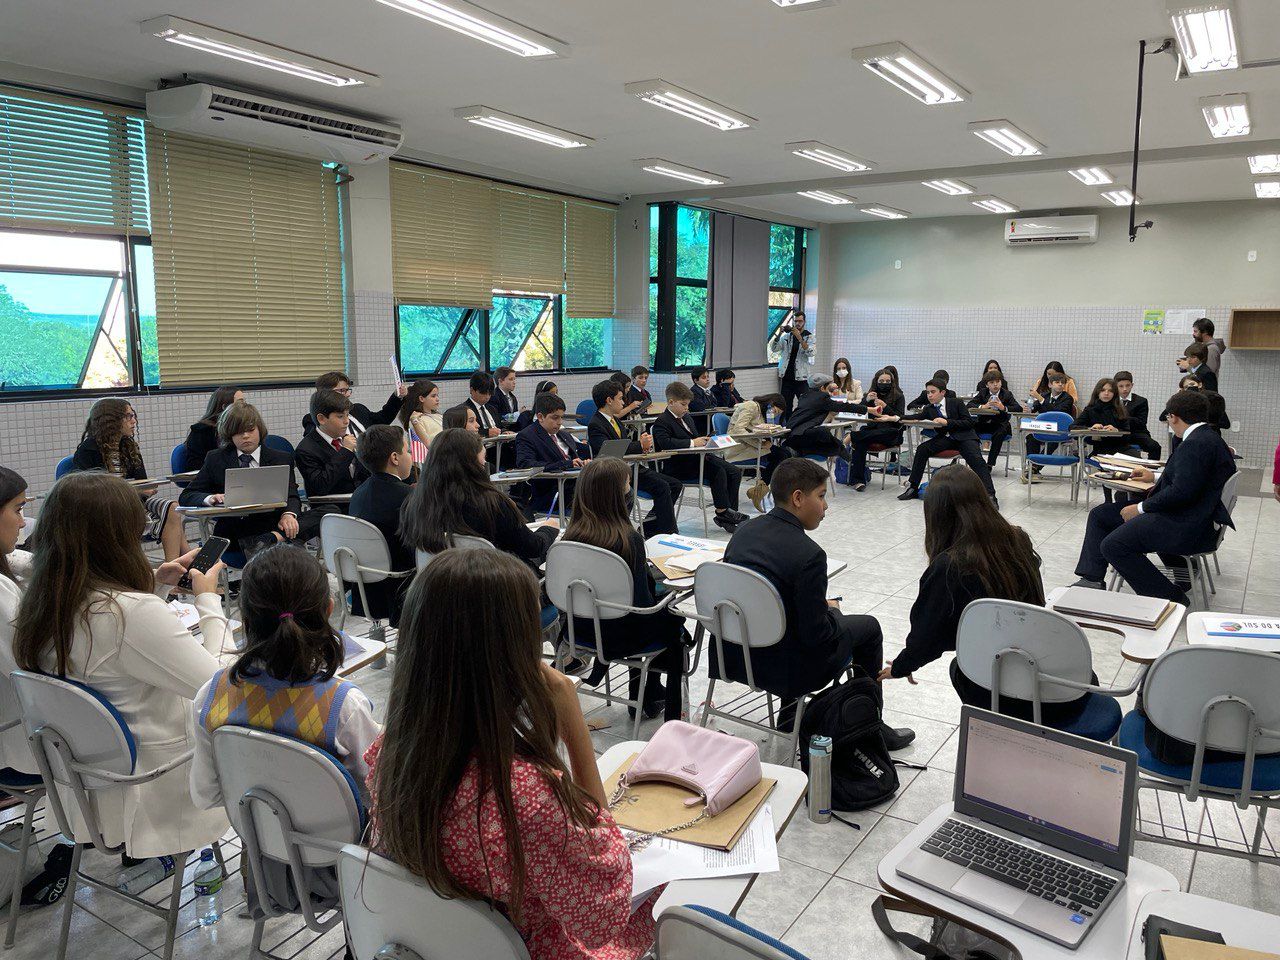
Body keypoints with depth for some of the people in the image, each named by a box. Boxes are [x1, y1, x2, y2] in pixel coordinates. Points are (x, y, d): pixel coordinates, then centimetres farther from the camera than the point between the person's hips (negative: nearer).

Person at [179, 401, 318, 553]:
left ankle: (273, 538, -46)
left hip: (273, 526, 1)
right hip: (232, 533, 0)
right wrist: (210, 499, -14)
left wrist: (288, 514, -24)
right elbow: (186, 497, 12)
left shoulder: (281, 459, 14)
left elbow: (291, 496, 2)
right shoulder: (216, 459, 17)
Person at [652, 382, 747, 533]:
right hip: (679, 466, -9)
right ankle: (722, 512, -15)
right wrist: (693, 443, -23)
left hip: (696, 457, 9)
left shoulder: (686, 417, 21)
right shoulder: (662, 421, -7)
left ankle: (727, 516, -6)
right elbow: (665, 443, -25)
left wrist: (702, 441, 1)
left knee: (735, 472, -6)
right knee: (718, 471, -28)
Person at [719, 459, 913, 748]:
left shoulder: (744, 530, -1)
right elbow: (817, 635, -20)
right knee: (868, 627, 15)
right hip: (780, 667, -7)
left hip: (733, 656, 7)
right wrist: (833, 612, 3)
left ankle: (789, 713, 37)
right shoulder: (809, 554, -23)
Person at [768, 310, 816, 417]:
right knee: (786, 407, 6)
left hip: (801, 378, -3)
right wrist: (779, 333, -13)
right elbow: (774, 349, 0)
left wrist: (799, 338, -25)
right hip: (787, 377, 3)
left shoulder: (810, 337, 1)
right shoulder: (786, 336, 10)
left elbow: (811, 353, -17)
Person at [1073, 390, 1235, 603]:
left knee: (1113, 545, -23)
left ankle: (1171, 597, -11)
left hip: (1187, 527, -11)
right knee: (1099, 514, 11)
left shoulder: (1197, 444, -19)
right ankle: (1091, 580, 8)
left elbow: (1181, 492, -26)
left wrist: (1141, 508, -16)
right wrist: (1156, 477, 36)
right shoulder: (1206, 438, 13)